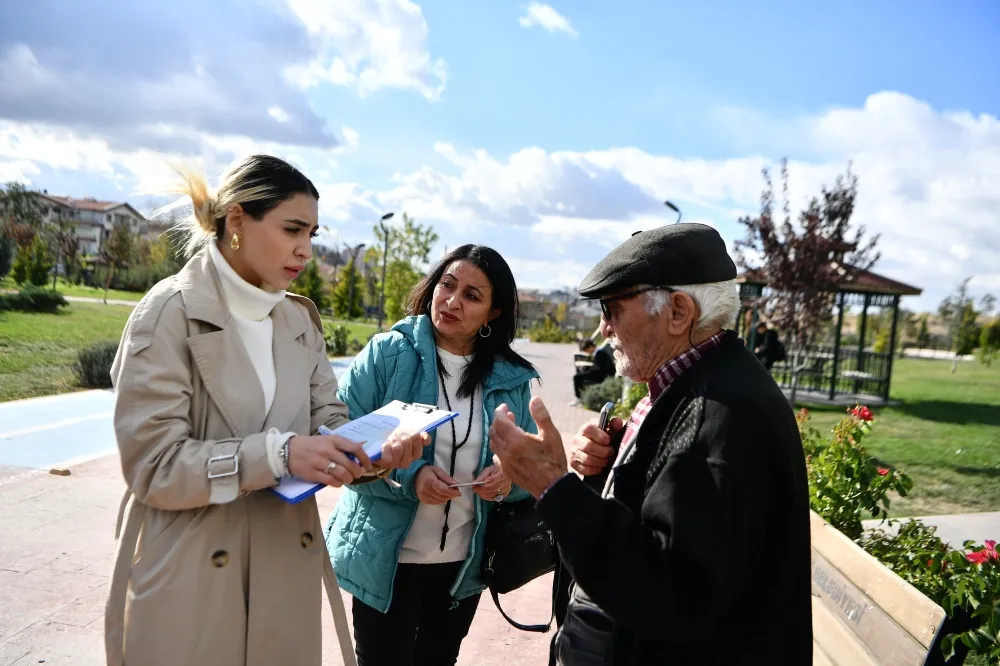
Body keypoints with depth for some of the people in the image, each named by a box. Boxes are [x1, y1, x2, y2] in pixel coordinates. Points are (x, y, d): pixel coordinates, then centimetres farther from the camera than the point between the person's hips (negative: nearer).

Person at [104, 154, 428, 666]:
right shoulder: (170, 313, -13)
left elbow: (328, 420, 2)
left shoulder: (300, 320, 6)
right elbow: (153, 465, -17)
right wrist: (277, 453, -30)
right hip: (189, 580, -5)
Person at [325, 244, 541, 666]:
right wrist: (407, 476, -26)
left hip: (465, 565, 4)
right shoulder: (388, 353, -10)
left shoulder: (513, 379, 0)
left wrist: (509, 478, -16)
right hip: (386, 561, -3)